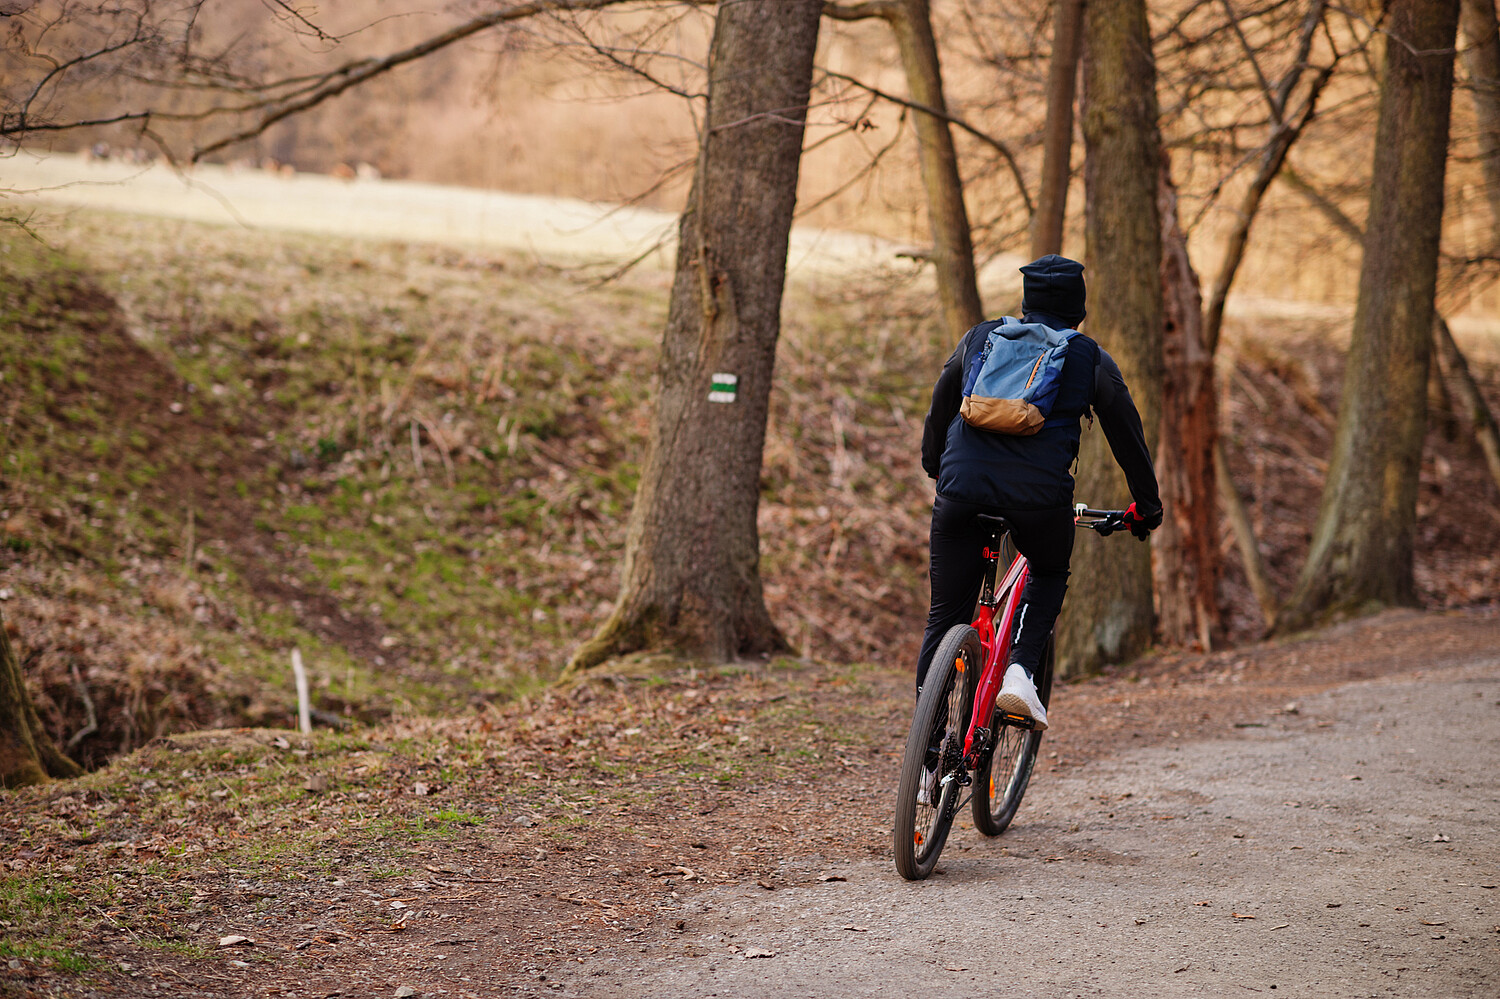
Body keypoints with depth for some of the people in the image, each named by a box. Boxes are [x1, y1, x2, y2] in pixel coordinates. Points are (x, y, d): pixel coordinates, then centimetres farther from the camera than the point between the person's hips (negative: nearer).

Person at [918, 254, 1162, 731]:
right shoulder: (1092, 360, 13)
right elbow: (1127, 435, 18)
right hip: (1039, 495, -1)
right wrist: (1146, 505, 29)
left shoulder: (980, 337, 19)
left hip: (962, 489, 2)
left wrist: (935, 466, 44)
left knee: (945, 618, 9)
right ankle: (1019, 672, 5)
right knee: (1049, 575, 29)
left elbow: (939, 408, 28)